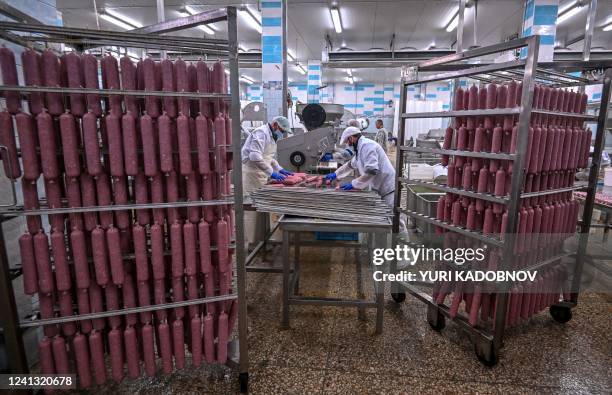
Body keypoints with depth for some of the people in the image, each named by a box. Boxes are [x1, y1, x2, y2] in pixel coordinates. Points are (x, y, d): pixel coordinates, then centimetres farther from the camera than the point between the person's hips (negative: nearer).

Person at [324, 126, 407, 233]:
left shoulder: (367, 145, -17)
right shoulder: (361, 147, 16)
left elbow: (371, 171, -27)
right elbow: (351, 164, 31)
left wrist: (353, 184, -22)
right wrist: (335, 174, 28)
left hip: (387, 188, -10)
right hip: (380, 188, 10)